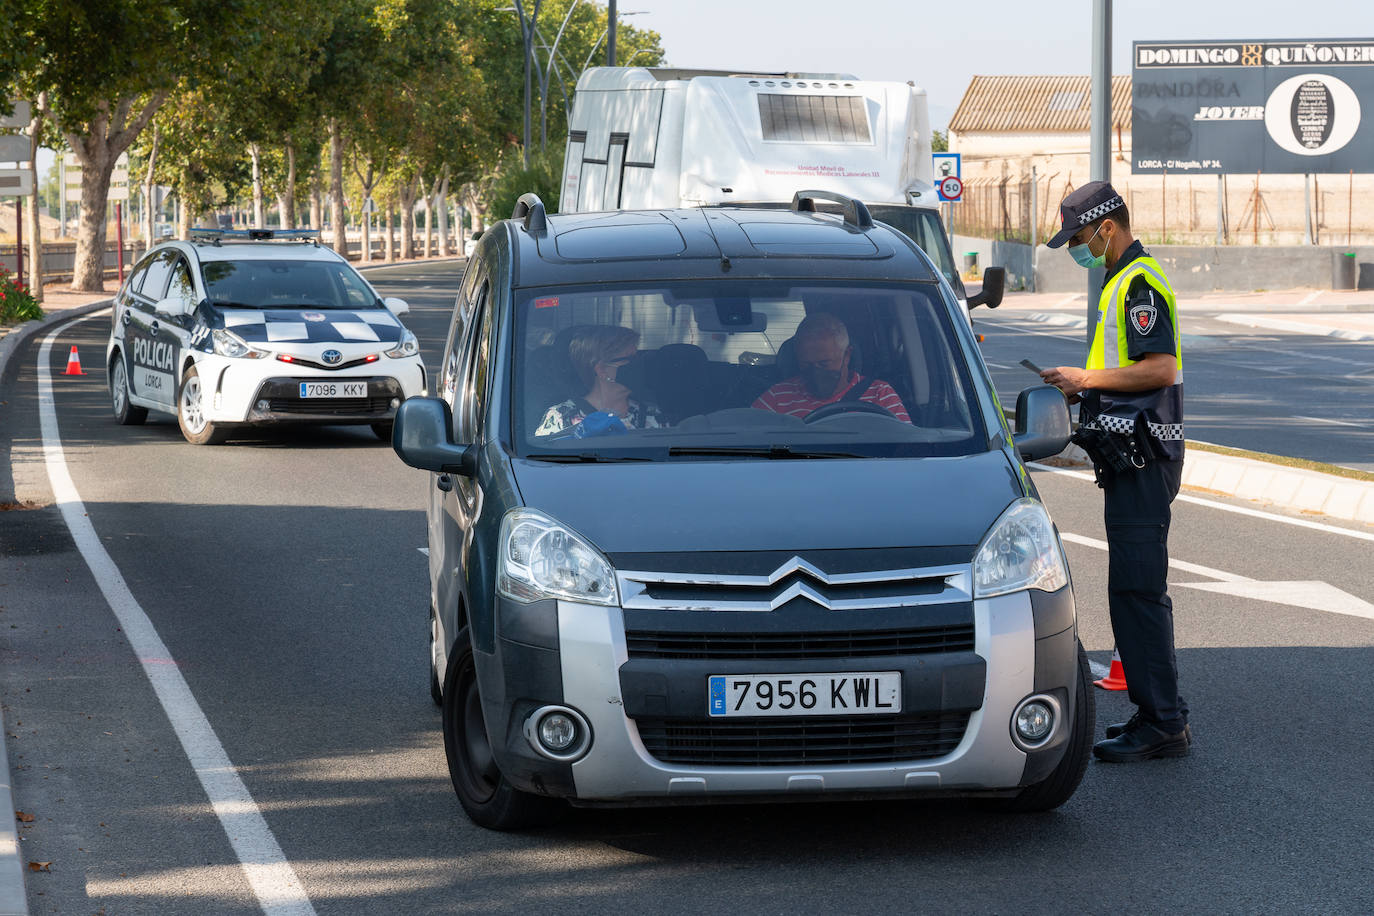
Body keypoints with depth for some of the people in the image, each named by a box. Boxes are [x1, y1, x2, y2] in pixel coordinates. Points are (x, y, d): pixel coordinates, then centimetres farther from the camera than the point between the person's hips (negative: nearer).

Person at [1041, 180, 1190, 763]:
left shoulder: (1139, 283, -14)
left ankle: (1161, 724, -9)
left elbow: (1160, 367, -22)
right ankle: (1159, 715, 17)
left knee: (1137, 589, -10)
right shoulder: (1124, 281, 19)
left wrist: (1087, 378, -15)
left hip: (1141, 455, -11)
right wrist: (1084, 385, 13)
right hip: (1133, 455, 11)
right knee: (1137, 588, 12)